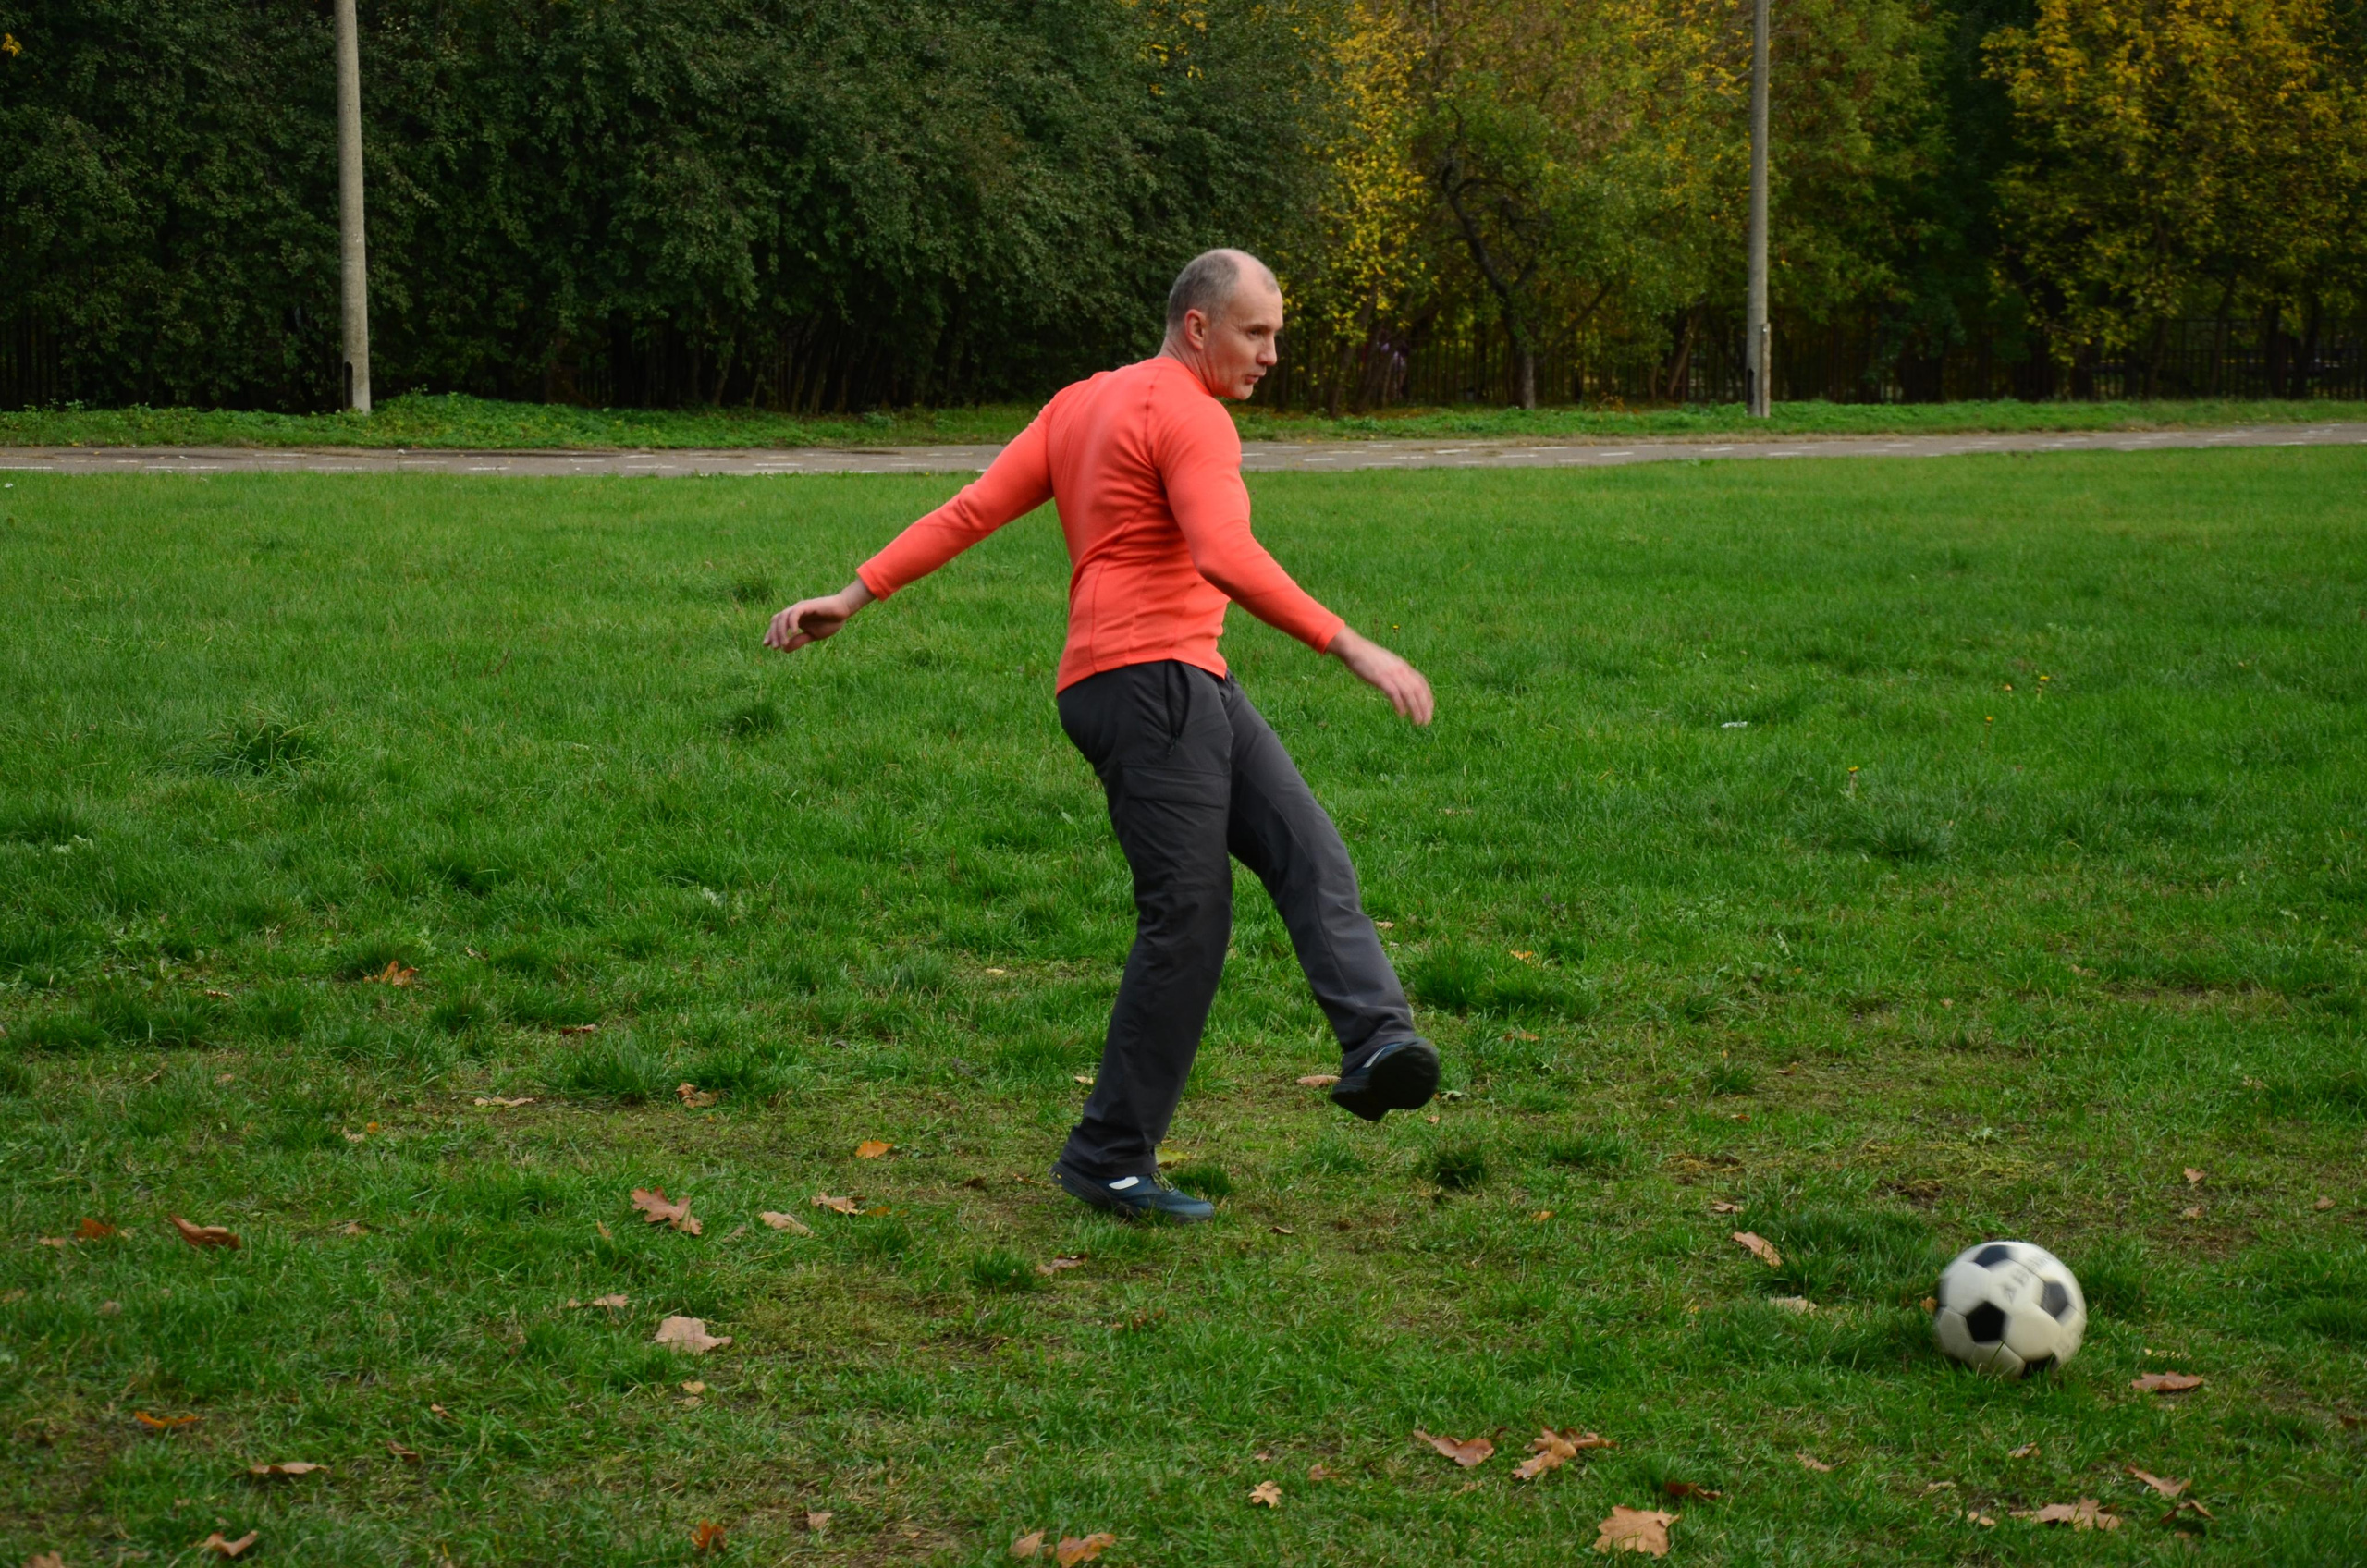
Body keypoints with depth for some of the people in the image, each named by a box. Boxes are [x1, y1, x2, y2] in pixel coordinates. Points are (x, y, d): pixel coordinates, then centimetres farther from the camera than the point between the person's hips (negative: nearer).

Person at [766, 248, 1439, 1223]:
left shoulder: (1081, 405, 20)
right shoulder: (1191, 418, -9)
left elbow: (970, 510, 14)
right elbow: (1228, 560, -25)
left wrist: (856, 595, 11)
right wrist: (1354, 650, -27)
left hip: (1186, 686, 10)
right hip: (1151, 678, -10)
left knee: (1308, 853, -7)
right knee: (1187, 915, -10)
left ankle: (1377, 1041, -28)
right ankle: (1112, 1157, -3)